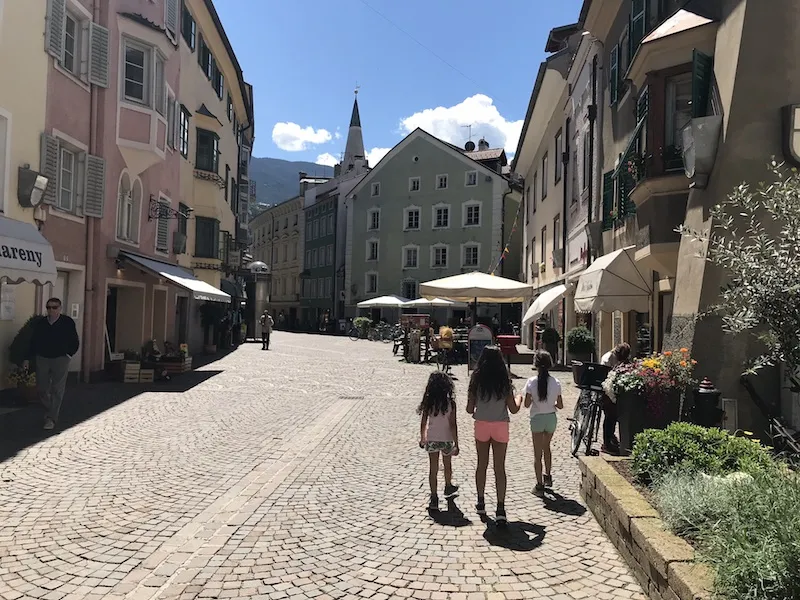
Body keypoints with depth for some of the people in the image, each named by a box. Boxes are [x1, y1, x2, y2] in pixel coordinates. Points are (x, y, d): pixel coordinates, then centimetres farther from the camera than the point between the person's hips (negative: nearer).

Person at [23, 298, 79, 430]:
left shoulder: (67, 322, -5)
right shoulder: (40, 323, 4)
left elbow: (75, 343, 1)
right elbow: (33, 342, 10)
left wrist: (68, 355, -5)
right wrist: (28, 358, 7)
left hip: (60, 360, -3)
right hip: (42, 359, 4)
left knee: (57, 390, -4)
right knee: (42, 388, 8)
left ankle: (52, 418, 0)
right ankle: (49, 411, 31)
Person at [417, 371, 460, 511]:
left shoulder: (428, 402, -8)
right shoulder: (450, 403, -13)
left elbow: (423, 423, -3)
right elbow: (453, 425, -12)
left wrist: (422, 438, 14)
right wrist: (456, 444, -6)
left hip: (431, 440, 0)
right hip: (447, 439, 0)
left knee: (433, 469, 5)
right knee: (447, 465, 24)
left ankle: (434, 499, 1)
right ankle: (448, 488, 45)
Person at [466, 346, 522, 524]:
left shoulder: (476, 381, -7)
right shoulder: (505, 382, -8)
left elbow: (470, 409, -5)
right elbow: (513, 409, -3)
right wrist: (518, 399, 17)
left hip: (481, 425, 1)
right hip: (500, 426, -1)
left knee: (482, 465, 15)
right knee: (500, 468, 4)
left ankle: (481, 503, 26)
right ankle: (500, 508, -1)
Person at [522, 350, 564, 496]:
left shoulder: (532, 382, -14)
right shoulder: (556, 382, -7)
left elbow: (527, 404, -12)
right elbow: (560, 405, -2)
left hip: (537, 418, -3)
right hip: (551, 418, 3)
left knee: (538, 453, 7)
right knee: (546, 447, 27)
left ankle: (540, 485, 9)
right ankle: (548, 476, 38)